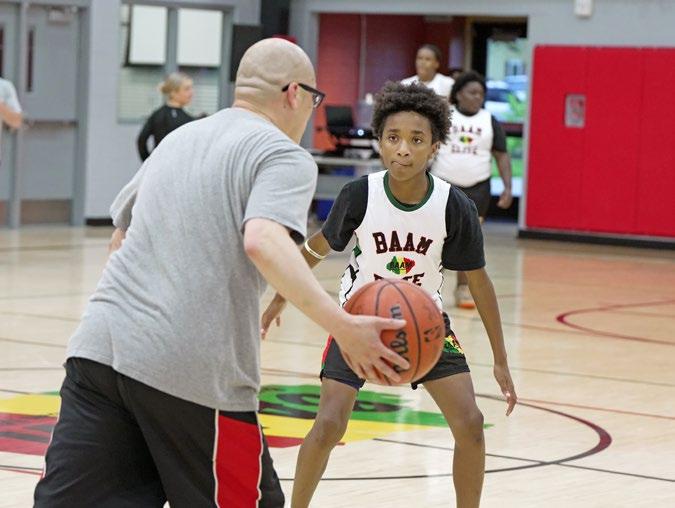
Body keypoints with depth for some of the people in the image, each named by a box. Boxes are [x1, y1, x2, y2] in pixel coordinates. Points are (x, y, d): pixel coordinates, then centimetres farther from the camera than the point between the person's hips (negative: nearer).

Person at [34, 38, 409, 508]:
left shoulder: (179, 139, 22)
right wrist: (342, 326, -25)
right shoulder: (285, 157, 0)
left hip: (98, 346, 6)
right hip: (194, 371, -6)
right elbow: (263, 241, -21)